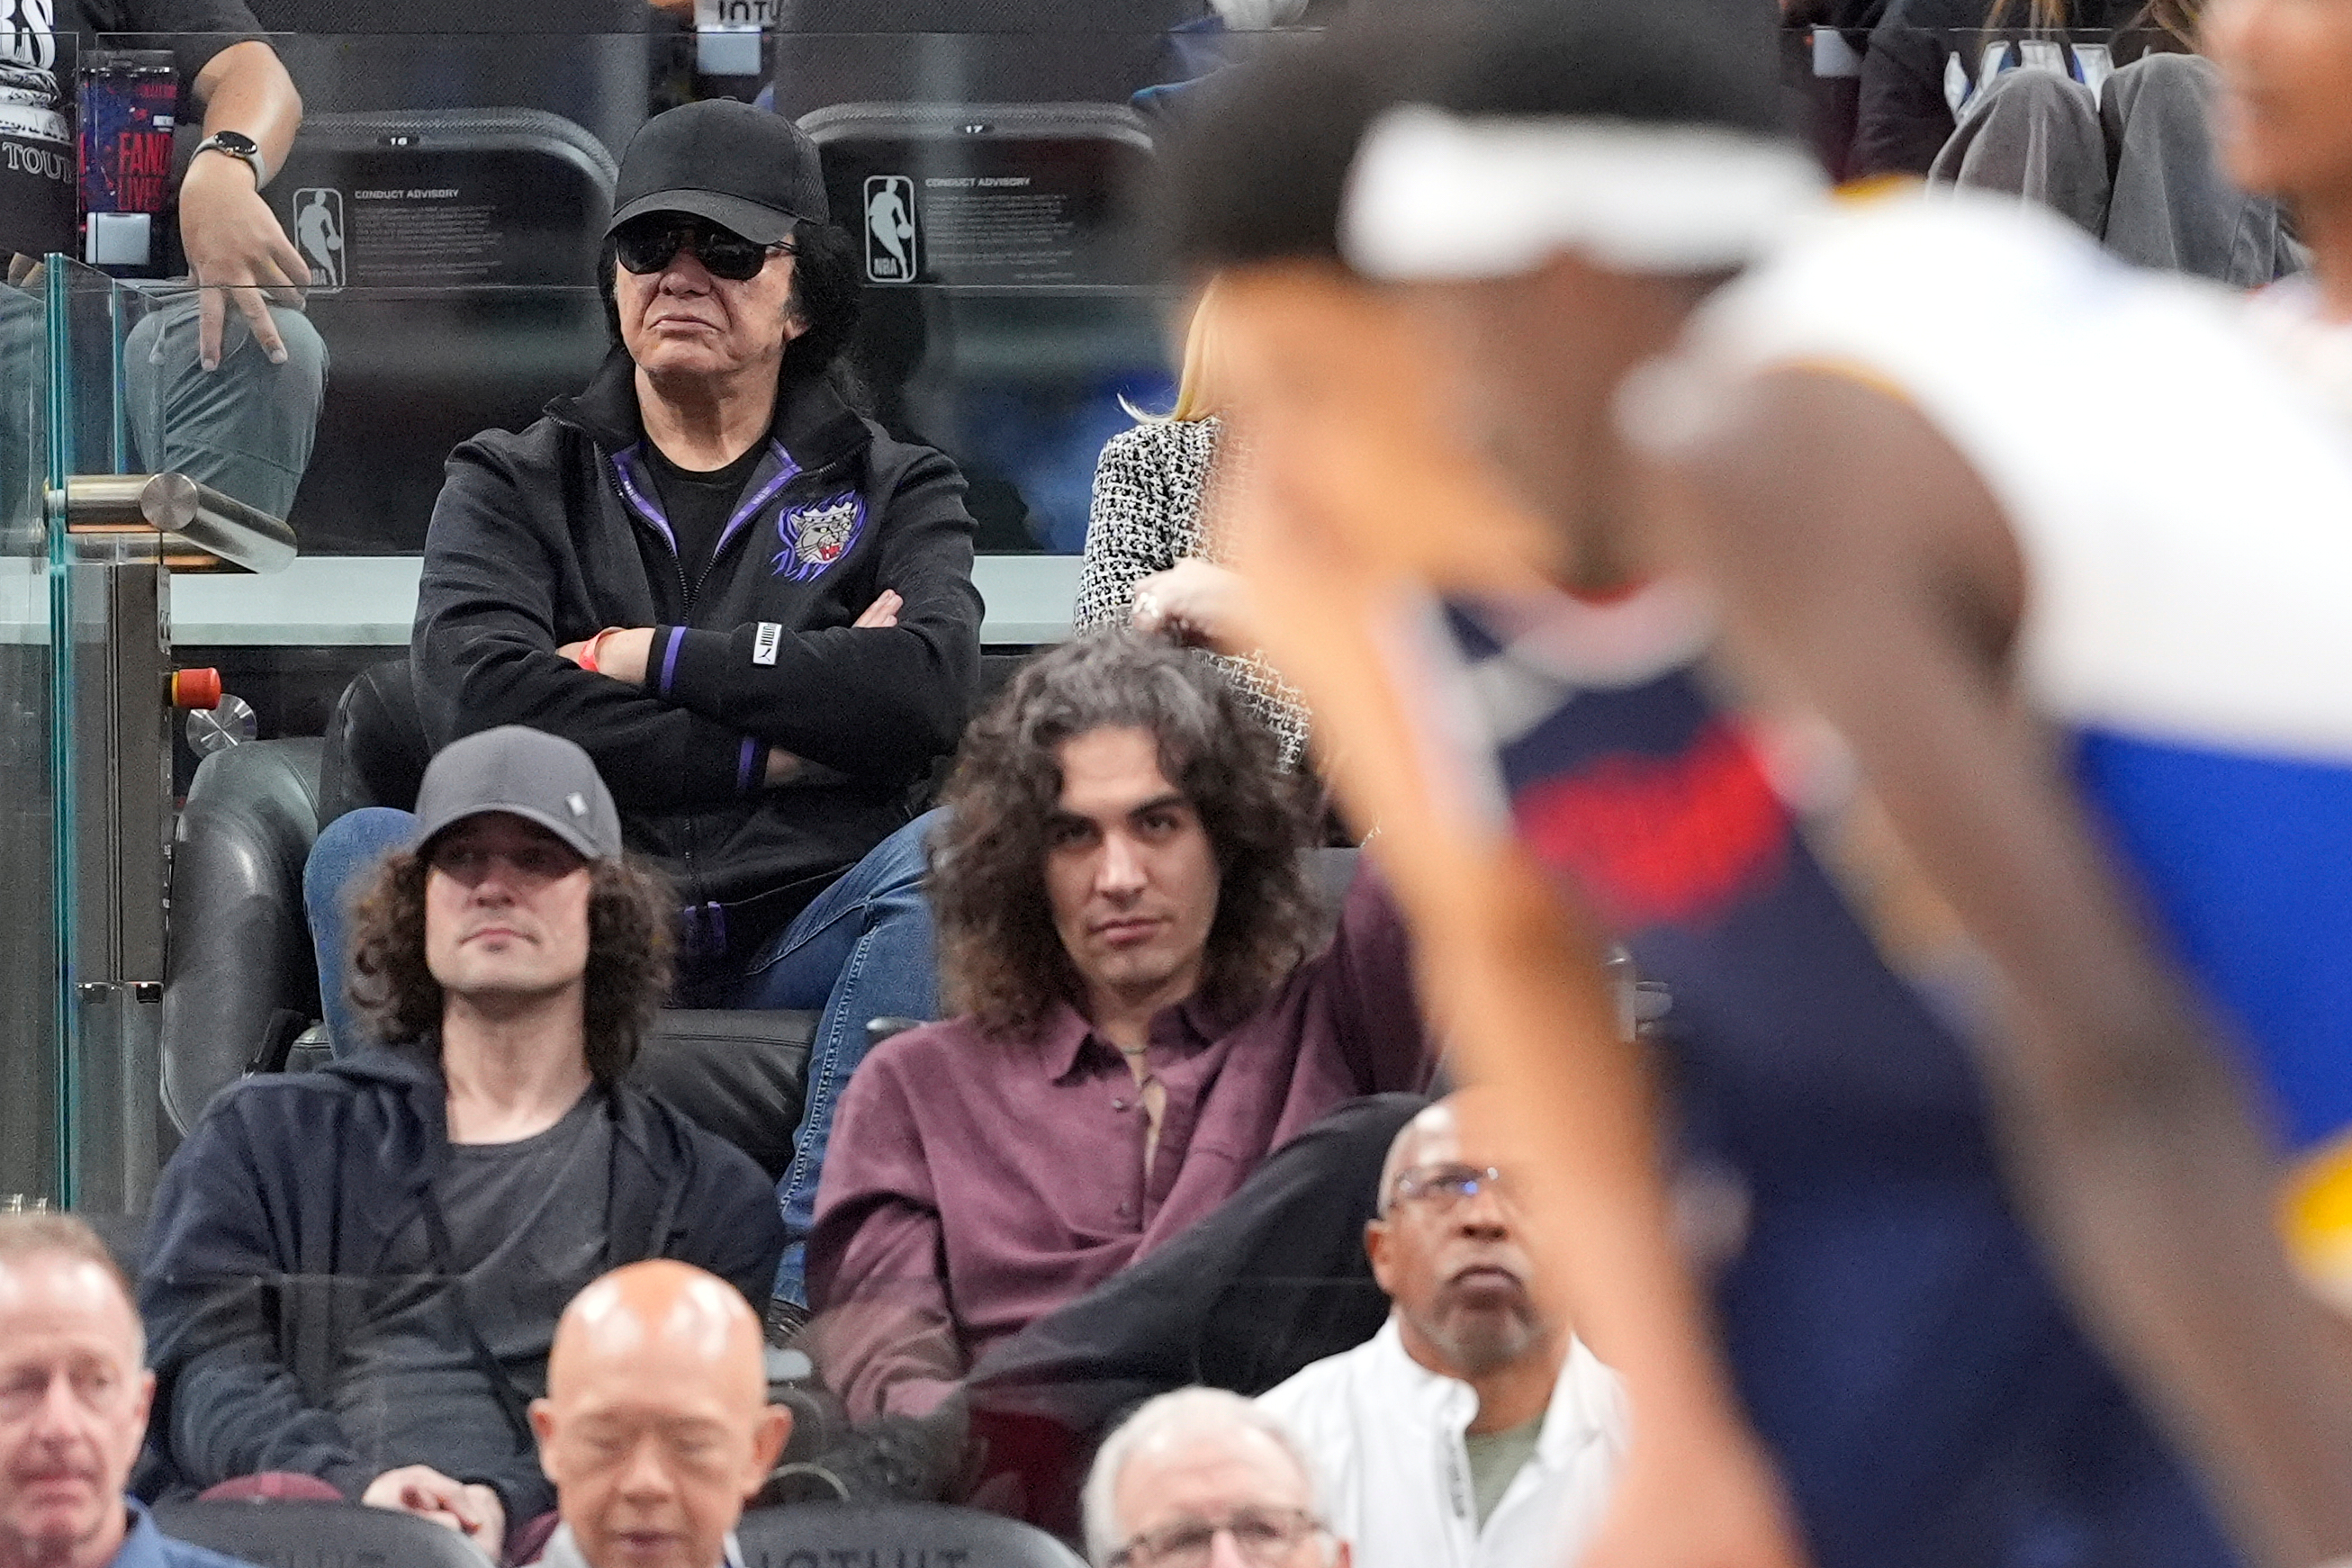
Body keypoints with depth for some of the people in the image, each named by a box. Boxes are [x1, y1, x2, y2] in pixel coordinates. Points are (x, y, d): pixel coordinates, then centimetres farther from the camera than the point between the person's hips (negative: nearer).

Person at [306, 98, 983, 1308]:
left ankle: (821, 1290, -44)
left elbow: (930, 687, -5)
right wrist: (775, 740, -6)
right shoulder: (515, 484, 19)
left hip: (797, 930, 0)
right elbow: (475, 699, -4)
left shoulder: (890, 488, 19)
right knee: (364, 851, -27)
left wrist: (653, 658, -3)